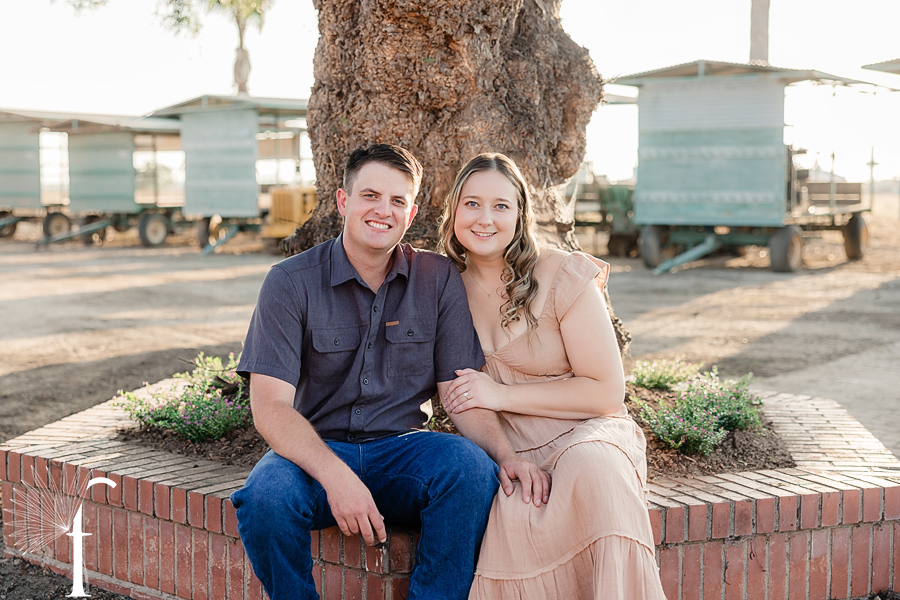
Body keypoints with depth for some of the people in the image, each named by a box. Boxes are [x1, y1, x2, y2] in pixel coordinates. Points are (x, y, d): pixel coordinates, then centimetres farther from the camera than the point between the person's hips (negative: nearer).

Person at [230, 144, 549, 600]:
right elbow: (270, 407, -12)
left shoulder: (439, 280, 3)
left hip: (402, 448, 1)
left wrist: (506, 454, -20)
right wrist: (336, 475, -29)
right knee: (265, 497, -33)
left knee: (472, 469, -30)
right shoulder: (291, 283, -4)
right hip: (315, 450, -1)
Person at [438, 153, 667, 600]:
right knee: (510, 517, -34)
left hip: (584, 433, -2)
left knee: (591, 467, -38)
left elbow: (607, 393, -7)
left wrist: (503, 395, -12)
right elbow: (456, 392, 20)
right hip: (506, 451, 2)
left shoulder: (563, 277, -6)